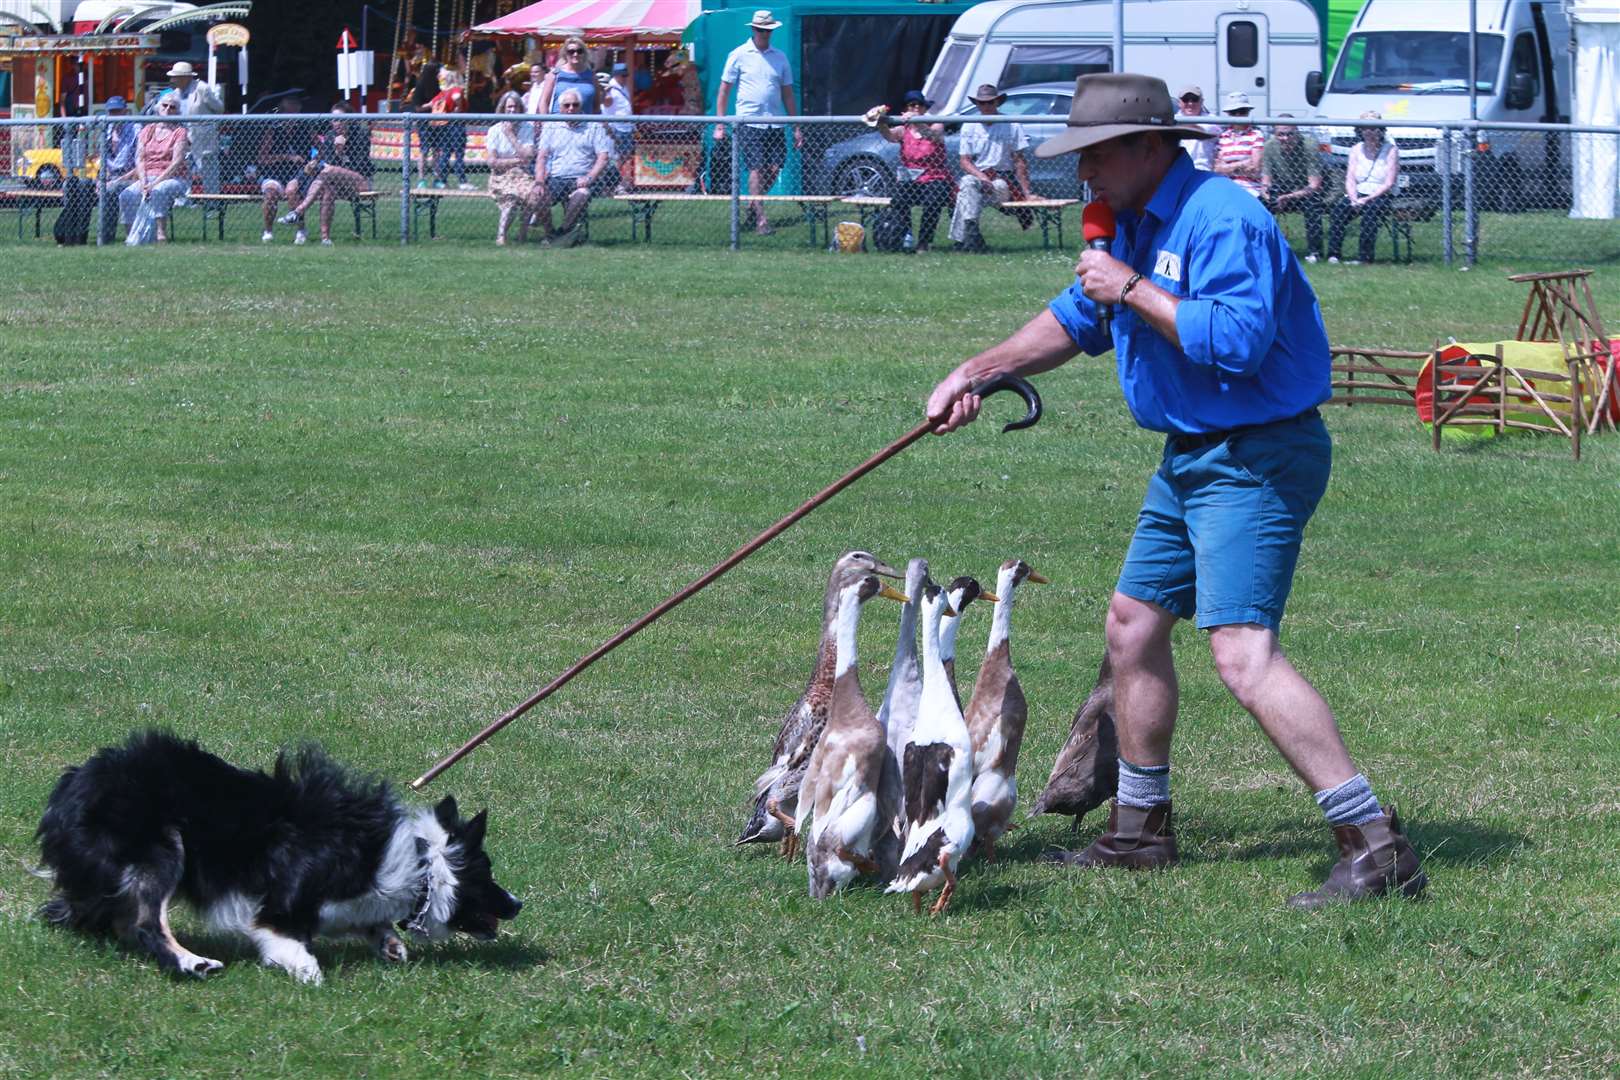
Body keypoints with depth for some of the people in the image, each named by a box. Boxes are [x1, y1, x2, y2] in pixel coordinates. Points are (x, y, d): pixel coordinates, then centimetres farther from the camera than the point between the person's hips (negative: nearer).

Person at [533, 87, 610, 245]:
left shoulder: (593, 127, 11)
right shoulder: (552, 128, 18)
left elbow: (603, 158, 3)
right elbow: (542, 157, 10)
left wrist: (589, 178, -14)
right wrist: (539, 182, -7)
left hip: (580, 180, -2)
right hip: (555, 179, 2)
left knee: (582, 195, -36)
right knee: (537, 196, -29)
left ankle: (565, 231, -14)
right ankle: (549, 234, -10)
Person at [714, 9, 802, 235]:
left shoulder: (780, 57, 13)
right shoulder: (739, 55, 2)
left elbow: (788, 95, 17)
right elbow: (724, 91, 3)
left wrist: (796, 128, 13)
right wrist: (720, 125, -3)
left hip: (775, 123, 4)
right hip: (749, 122, -4)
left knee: (774, 169, 1)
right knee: (756, 169, -10)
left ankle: (752, 208, 22)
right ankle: (761, 220, -10)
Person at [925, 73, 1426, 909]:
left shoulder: (1220, 219, -19)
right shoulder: (1133, 222, 14)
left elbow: (1235, 340, -31)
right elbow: (1075, 321, 28)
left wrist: (1133, 289, -22)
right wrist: (975, 373, 20)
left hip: (1255, 460, -11)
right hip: (1190, 457, 11)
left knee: (1242, 652, -21)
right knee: (1133, 625, 18)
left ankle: (1377, 849, -24)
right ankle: (1140, 832, 32)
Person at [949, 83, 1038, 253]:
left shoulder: (1012, 126, 4)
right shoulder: (969, 127, 9)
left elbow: (1020, 162, 3)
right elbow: (965, 161, 4)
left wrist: (1027, 192, -6)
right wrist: (981, 177, -16)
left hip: (1002, 177, -1)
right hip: (976, 175, 1)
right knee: (967, 183, -33)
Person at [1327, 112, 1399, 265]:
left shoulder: (1390, 150, 0)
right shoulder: (1356, 150, 14)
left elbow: (1388, 184, -8)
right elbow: (1350, 179, 7)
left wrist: (1367, 199, -17)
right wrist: (1354, 199, -13)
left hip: (1381, 195, -4)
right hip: (1358, 194, 4)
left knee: (1370, 210, -36)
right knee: (1339, 209, -26)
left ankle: (1365, 257, -37)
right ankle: (1333, 254, -30)